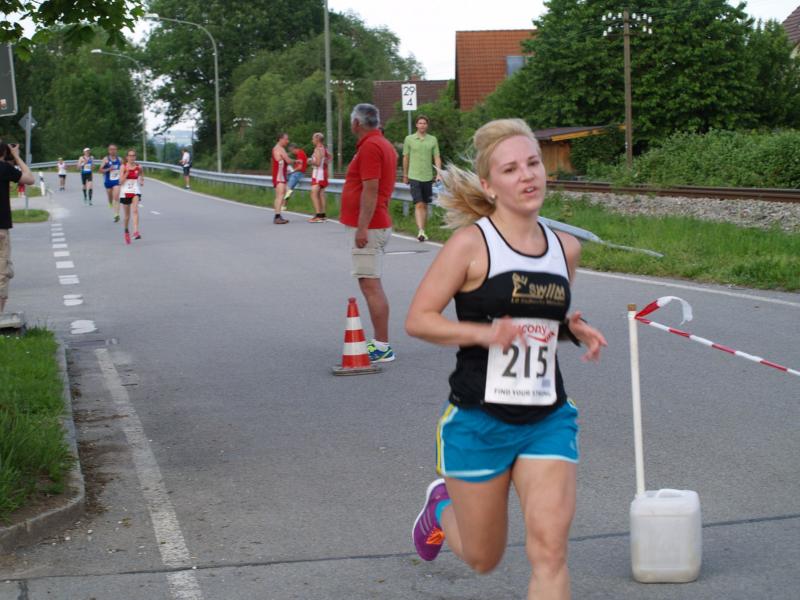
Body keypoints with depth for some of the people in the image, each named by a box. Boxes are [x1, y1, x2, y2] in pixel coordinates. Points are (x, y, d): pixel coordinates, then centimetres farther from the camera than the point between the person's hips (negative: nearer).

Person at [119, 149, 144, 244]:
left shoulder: (138, 167, 1)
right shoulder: (124, 167, -3)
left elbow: (142, 177, 14)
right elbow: (121, 181, -9)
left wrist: (142, 181, -8)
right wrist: (127, 172, -19)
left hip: (136, 191, 0)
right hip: (125, 192, 1)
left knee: (135, 210, -23)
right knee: (127, 215, 11)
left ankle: (136, 231, -31)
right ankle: (126, 231, 35)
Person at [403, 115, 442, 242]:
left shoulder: (433, 140, 6)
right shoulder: (409, 139, 2)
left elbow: (437, 158, 7)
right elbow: (406, 158, 9)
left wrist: (439, 173, -7)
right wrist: (405, 175, 12)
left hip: (428, 177, 3)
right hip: (414, 177, -3)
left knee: (425, 205, 10)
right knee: (418, 204, -13)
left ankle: (422, 231, 19)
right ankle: (420, 231, -20)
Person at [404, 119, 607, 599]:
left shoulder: (565, 248, 5)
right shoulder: (471, 244, -11)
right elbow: (418, 319, -10)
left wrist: (576, 327, 1)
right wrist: (484, 332, -25)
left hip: (548, 419, 4)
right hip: (479, 420, -3)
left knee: (550, 547, -11)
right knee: (483, 559, 13)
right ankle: (442, 505, 48)